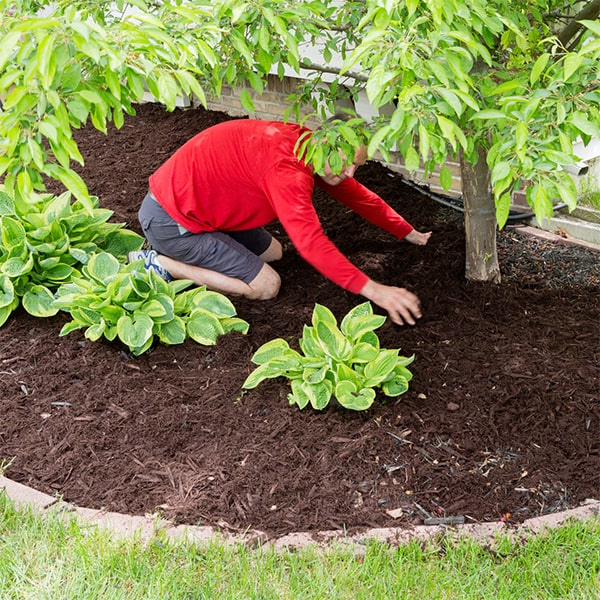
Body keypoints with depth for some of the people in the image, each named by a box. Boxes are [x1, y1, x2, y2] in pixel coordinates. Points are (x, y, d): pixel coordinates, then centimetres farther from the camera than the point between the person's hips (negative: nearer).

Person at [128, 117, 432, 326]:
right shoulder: (286, 166, -29)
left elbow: (356, 194, 13)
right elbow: (311, 242, -37)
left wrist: (412, 235, 15)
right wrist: (374, 291, -38)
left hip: (190, 199, 10)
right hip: (169, 219, -10)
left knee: (272, 253, 19)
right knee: (266, 285, -9)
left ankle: (180, 254, 15)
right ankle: (161, 265, -5)